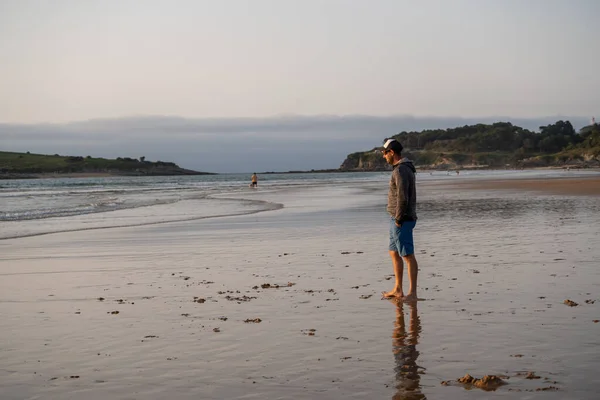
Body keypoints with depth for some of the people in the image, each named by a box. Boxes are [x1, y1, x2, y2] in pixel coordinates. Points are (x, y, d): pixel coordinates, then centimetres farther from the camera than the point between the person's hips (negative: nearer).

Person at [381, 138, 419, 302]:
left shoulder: (400, 170, -18)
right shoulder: (404, 169, 15)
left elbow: (402, 198, -25)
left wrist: (398, 219, -17)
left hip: (401, 221, -11)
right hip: (397, 220, 11)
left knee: (408, 256, -7)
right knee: (394, 253, 16)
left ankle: (412, 293, -4)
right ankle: (398, 290, 22)